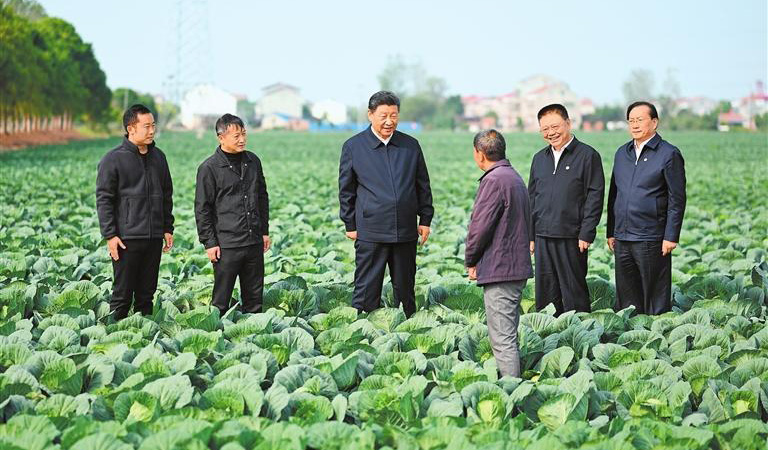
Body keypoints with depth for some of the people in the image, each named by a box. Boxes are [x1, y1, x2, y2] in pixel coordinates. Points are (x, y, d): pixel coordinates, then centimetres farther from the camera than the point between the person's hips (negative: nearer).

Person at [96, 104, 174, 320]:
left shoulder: (158, 157, 12)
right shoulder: (114, 159, -7)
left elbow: (166, 195, 19)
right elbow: (103, 199, -8)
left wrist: (168, 228, 13)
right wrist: (110, 235, -13)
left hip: (154, 238, 6)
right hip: (126, 238, -6)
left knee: (147, 293, 11)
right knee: (122, 294, -1)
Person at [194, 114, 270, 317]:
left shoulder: (253, 161, 10)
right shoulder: (209, 168, -7)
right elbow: (202, 208, -5)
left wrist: (265, 231, 17)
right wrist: (209, 242, -8)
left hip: (254, 242, 5)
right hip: (227, 244, -5)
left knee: (254, 297, 11)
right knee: (221, 300, 0)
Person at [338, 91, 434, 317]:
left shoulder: (411, 145, 8)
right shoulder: (353, 146, 0)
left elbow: (423, 185, 14)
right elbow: (346, 189, 4)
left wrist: (425, 219, 9)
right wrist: (350, 225, 2)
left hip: (406, 230, 3)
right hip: (370, 232, -3)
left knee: (405, 287, 11)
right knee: (367, 288, -2)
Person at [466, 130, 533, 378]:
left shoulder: (494, 180, -16)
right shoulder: (515, 178, 17)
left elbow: (480, 226, -18)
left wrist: (471, 261, -2)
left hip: (499, 271, -10)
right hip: (518, 267, 10)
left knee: (503, 338, -8)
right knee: (509, 335, 18)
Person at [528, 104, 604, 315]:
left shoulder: (587, 155, -3)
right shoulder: (539, 158, 16)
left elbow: (595, 196, -7)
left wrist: (586, 234, -13)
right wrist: (530, 236, 14)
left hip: (571, 238, -5)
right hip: (543, 238, 6)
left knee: (574, 291, 0)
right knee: (545, 292, 8)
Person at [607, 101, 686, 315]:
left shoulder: (669, 154, -5)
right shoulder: (622, 153, 14)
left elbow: (677, 199, -7)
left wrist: (671, 237, -12)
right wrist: (611, 232, 15)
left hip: (651, 240, -6)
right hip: (622, 239, 6)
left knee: (655, 297, 0)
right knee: (626, 297, 11)